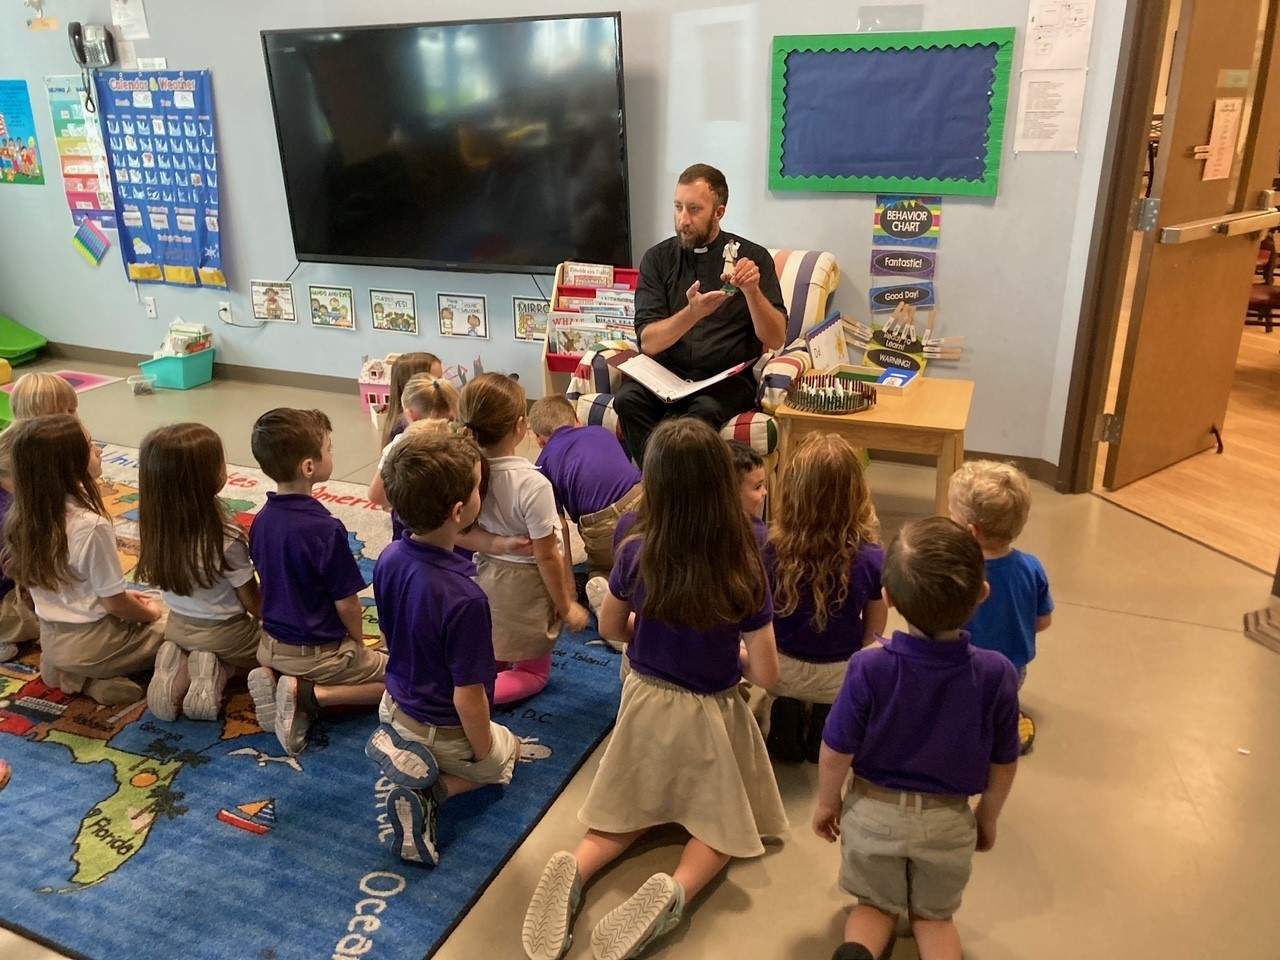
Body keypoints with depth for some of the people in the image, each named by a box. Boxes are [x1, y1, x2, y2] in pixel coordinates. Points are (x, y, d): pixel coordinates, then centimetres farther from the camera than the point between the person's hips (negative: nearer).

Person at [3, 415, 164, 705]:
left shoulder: (25, 515, -6)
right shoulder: (91, 526, -29)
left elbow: (68, 587, 8)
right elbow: (115, 604, -19)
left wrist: (125, 595, 15)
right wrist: (150, 613, 1)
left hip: (50, 640, 7)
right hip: (90, 645, -7)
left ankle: (65, 670, 11)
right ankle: (91, 678, 1)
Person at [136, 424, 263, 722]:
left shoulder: (157, 525, -14)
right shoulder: (226, 538, -30)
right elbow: (253, 602, -18)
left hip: (177, 627, 6)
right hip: (223, 633, -5)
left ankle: (181, 671, 3)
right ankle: (217, 673, -4)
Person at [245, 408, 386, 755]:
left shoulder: (261, 521, -3)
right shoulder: (326, 529, -26)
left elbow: (271, 584, 8)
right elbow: (346, 604, -18)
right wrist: (359, 645, 0)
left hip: (272, 646, 7)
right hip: (319, 654, -7)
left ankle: (271, 677, 5)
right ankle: (309, 694, -9)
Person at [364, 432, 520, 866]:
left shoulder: (389, 559, -15)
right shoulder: (464, 599, -38)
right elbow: (468, 696, -29)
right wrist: (482, 753, -10)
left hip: (395, 705, 7)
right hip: (443, 733, -7)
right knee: (506, 755, 27)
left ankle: (409, 762, 11)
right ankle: (430, 790, 1)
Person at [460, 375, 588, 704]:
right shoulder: (532, 484, -31)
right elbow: (546, 556, -23)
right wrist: (566, 606, -9)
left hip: (486, 576, 5)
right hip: (525, 585, -5)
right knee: (533, 672, 14)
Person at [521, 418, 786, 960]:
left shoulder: (636, 554, -17)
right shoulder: (744, 570, -24)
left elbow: (611, 629, 1)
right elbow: (766, 676, -17)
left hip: (646, 702, 3)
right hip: (708, 716, -2)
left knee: (636, 813, 23)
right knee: (720, 825, 20)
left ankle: (576, 869, -5)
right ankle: (676, 890, -11)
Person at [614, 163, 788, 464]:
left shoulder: (753, 257, 4)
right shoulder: (657, 259, 7)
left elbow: (775, 340, -2)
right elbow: (649, 343, -3)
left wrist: (752, 291, -19)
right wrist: (692, 313, -21)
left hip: (728, 376, -2)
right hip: (667, 372, 2)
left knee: (705, 411, -34)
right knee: (628, 400, -29)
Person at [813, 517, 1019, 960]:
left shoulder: (869, 668, -27)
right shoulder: (996, 674, -22)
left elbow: (836, 754, -15)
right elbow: (1003, 766, -7)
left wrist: (827, 802, 5)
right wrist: (988, 818, 12)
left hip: (874, 812, -1)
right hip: (948, 821, 1)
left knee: (877, 904, 25)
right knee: (934, 914, 26)